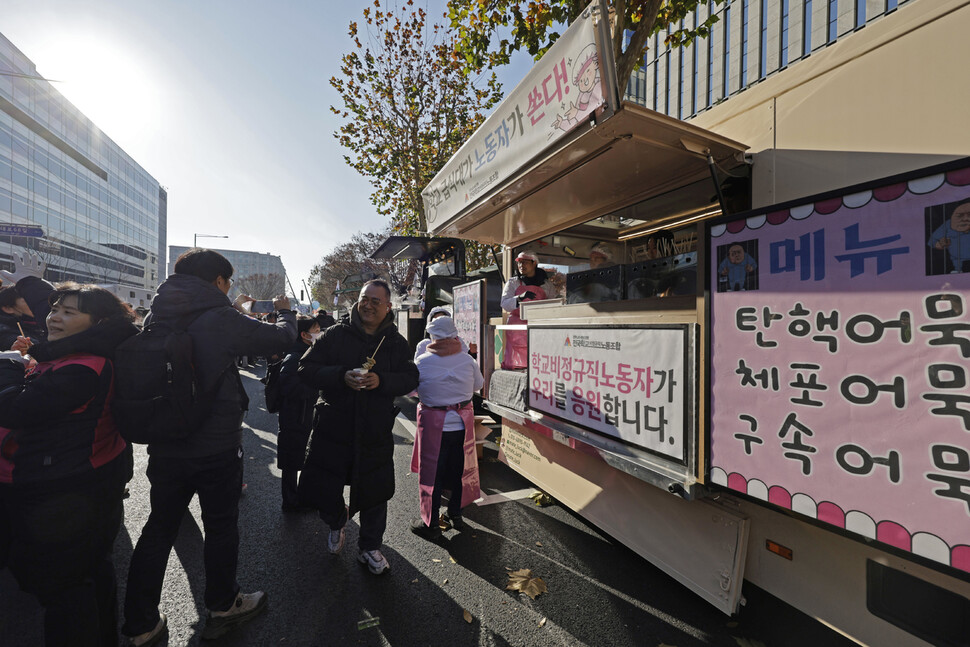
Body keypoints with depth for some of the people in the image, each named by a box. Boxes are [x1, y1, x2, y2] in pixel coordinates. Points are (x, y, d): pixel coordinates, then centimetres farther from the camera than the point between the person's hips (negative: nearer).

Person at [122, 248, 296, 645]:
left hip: (165, 446, 6)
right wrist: (284, 311, 9)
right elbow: (281, 338, -10)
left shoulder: (156, 318, -2)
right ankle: (222, 608, 34)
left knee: (159, 528, 20)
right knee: (221, 526, 14)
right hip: (217, 448, -5)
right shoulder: (222, 320, -20)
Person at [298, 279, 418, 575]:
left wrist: (381, 381, -20)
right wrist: (342, 376, -21)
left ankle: (369, 548, 37)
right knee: (321, 487, 10)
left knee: (374, 493, 11)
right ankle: (337, 521, 47)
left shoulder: (397, 343, 2)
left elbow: (410, 379, -2)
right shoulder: (335, 334, -2)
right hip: (333, 427, 0)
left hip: (375, 432, 1)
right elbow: (306, 369, -5)